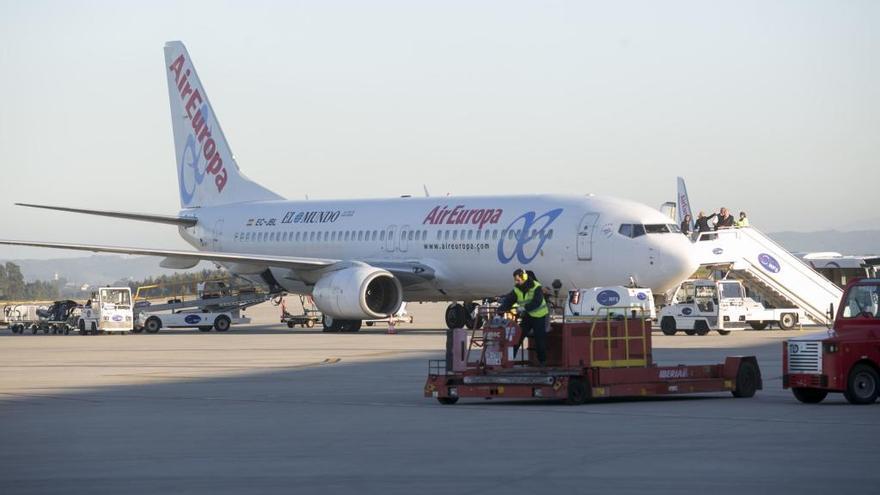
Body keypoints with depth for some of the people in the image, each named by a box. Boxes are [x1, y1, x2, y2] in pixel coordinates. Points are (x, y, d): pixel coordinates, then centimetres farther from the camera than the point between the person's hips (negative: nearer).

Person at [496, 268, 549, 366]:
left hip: (539, 316, -5)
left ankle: (542, 361, 12)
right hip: (527, 316, 5)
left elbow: (537, 302, -31)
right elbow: (508, 301, -8)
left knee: (540, 339, -2)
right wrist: (500, 310, -23)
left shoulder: (536, 287, -19)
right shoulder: (516, 290, -2)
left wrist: (525, 308, -42)